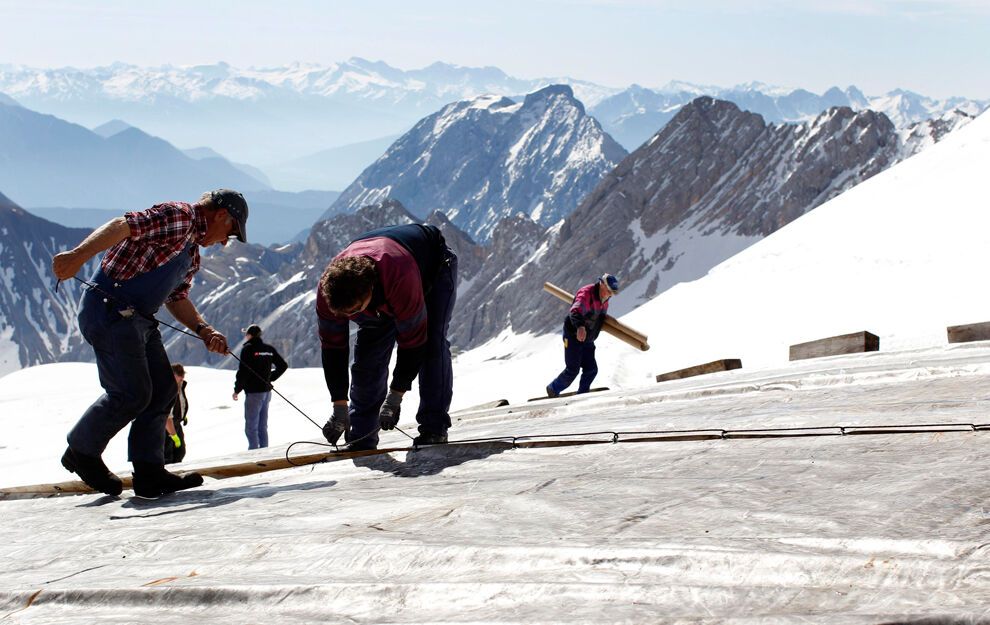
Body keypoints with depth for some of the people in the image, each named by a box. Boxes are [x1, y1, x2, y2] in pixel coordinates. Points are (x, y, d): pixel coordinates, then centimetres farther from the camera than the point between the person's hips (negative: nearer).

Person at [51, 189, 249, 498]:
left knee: (163, 389, 6)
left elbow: (177, 298, 25)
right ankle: (82, 451, 10)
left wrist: (204, 331, 8)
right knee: (131, 393, -10)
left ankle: (148, 472, 9)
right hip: (110, 310, -11)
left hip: (140, 319, 11)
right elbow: (124, 225, -23)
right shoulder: (178, 216, -8)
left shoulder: (192, 255, 24)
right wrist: (78, 255, -37)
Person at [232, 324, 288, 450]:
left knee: (251, 427, -4)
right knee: (262, 426, 14)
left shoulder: (248, 349, -11)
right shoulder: (269, 349, 9)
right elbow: (283, 366, 13)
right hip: (267, 391, 7)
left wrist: (237, 390, -6)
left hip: (254, 392, -7)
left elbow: (243, 371, -15)